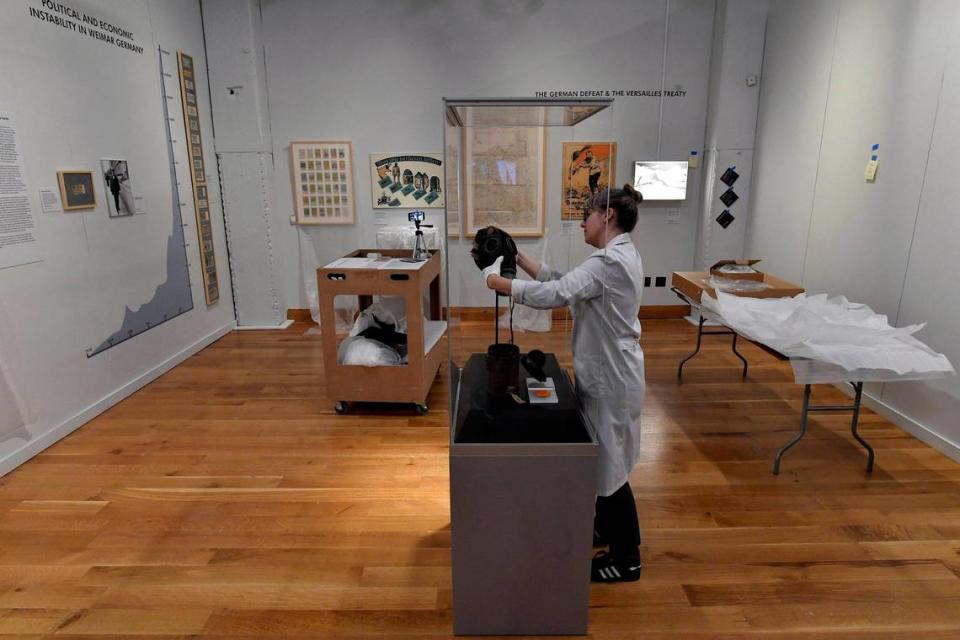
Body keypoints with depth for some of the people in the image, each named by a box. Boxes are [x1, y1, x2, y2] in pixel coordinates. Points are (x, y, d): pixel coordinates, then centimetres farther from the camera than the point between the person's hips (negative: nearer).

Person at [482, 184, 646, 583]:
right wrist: (520, 260, 5)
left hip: (611, 378, -10)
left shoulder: (609, 261, -24)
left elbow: (554, 294, -31)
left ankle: (626, 559, 22)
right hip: (605, 372, 10)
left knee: (610, 464, 4)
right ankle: (607, 526, 44)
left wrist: (500, 283, -19)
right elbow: (564, 283, 9)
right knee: (601, 458, 23)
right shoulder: (618, 255, 9)